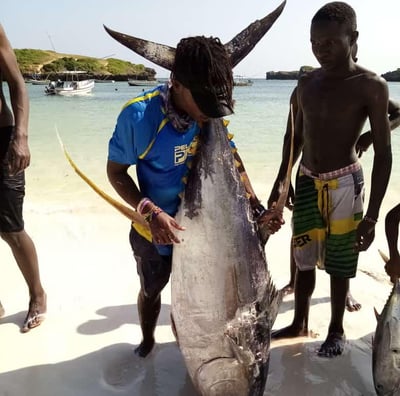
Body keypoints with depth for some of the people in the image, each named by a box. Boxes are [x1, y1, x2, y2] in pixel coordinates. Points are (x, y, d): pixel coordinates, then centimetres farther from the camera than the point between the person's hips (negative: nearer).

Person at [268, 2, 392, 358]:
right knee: (303, 258, 14)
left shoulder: (371, 86, -10)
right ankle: (300, 324, 33)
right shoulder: (307, 83, 5)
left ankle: (336, 329, 29)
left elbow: (383, 154, -10)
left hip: (344, 185, -5)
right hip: (306, 183, 5)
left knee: (339, 263, 8)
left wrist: (372, 215, -15)